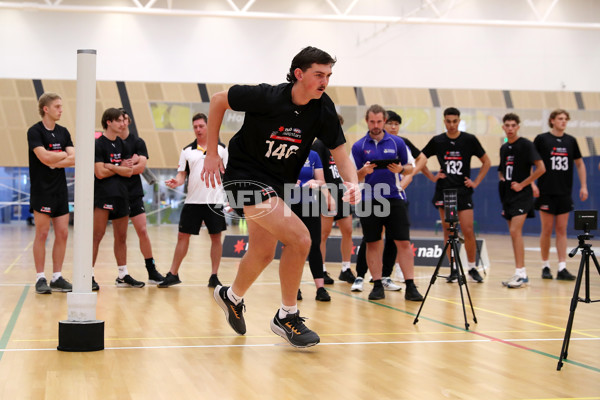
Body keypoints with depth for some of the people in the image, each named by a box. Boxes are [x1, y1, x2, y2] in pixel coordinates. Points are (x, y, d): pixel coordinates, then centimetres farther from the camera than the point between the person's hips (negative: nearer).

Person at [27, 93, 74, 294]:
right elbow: (44, 156, -20)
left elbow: (74, 159, 2)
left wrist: (55, 162, -13)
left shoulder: (63, 132, 12)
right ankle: (40, 279, 4)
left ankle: (57, 277, 13)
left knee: (62, 234, 5)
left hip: (60, 190, 6)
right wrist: (64, 155, -5)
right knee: (42, 234, -3)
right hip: (42, 191, -6)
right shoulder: (35, 131, -6)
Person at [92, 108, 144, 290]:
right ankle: (89, 276, -4)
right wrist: (120, 167, -1)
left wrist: (109, 166, -9)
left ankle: (123, 276, 20)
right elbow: (100, 173, -14)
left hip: (121, 195, 7)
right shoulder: (98, 144, -6)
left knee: (121, 237, 12)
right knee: (97, 236, -8)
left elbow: (129, 171, 4)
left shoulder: (122, 144, 14)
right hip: (103, 195, -7)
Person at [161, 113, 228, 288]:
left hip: (215, 200, -1)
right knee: (182, 236, 2)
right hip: (192, 201, 1)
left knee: (216, 237, 2)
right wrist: (176, 182, -15)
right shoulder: (187, 151, 7)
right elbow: (182, 174, 7)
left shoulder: (221, 149, 4)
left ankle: (214, 277, 11)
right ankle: (173, 274, 11)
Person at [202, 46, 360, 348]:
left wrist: (352, 182, -27)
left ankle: (232, 296, 50)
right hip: (246, 176, -7)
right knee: (299, 238, -21)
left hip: (279, 183, 7)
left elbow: (340, 153, -6)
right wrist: (212, 153, -11)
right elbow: (218, 100, -11)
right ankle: (287, 317, -3)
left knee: (263, 252, 18)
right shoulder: (267, 97, -23)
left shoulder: (323, 108, -10)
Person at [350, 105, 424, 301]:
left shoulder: (397, 142, 5)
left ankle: (410, 286, -2)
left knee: (403, 242, -4)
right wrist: (363, 171, -17)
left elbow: (410, 166, 9)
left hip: (394, 198, 0)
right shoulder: (358, 146, 4)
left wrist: (401, 169, -13)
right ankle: (377, 285, 11)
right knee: (373, 243, 3)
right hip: (369, 200, 0)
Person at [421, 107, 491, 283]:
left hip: (463, 191, -1)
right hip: (443, 191, 1)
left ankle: (472, 267, 7)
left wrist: (476, 182, 1)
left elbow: (486, 162, 8)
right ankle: (454, 269, 11)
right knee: (448, 232, 3)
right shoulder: (437, 141, 2)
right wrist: (432, 177, 3)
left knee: (468, 231, -6)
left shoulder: (469, 140, -1)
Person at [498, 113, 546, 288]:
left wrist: (522, 184, -14)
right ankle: (519, 274, 13)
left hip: (522, 194, -7)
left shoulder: (526, 144, -8)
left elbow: (541, 168, -14)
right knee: (514, 234, 8)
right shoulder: (504, 148, 13)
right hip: (507, 195, 7)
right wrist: (502, 179, 6)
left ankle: (521, 274, -15)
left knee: (515, 231, -16)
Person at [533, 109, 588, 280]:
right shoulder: (542, 139, -3)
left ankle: (562, 268, 2)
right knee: (547, 230, 1)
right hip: (546, 192, -3)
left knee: (562, 230, 2)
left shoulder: (571, 141, 8)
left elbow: (580, 164, 16)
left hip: (564, 193, 3)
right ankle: (545, 266, 13)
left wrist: (583, 186, 9)